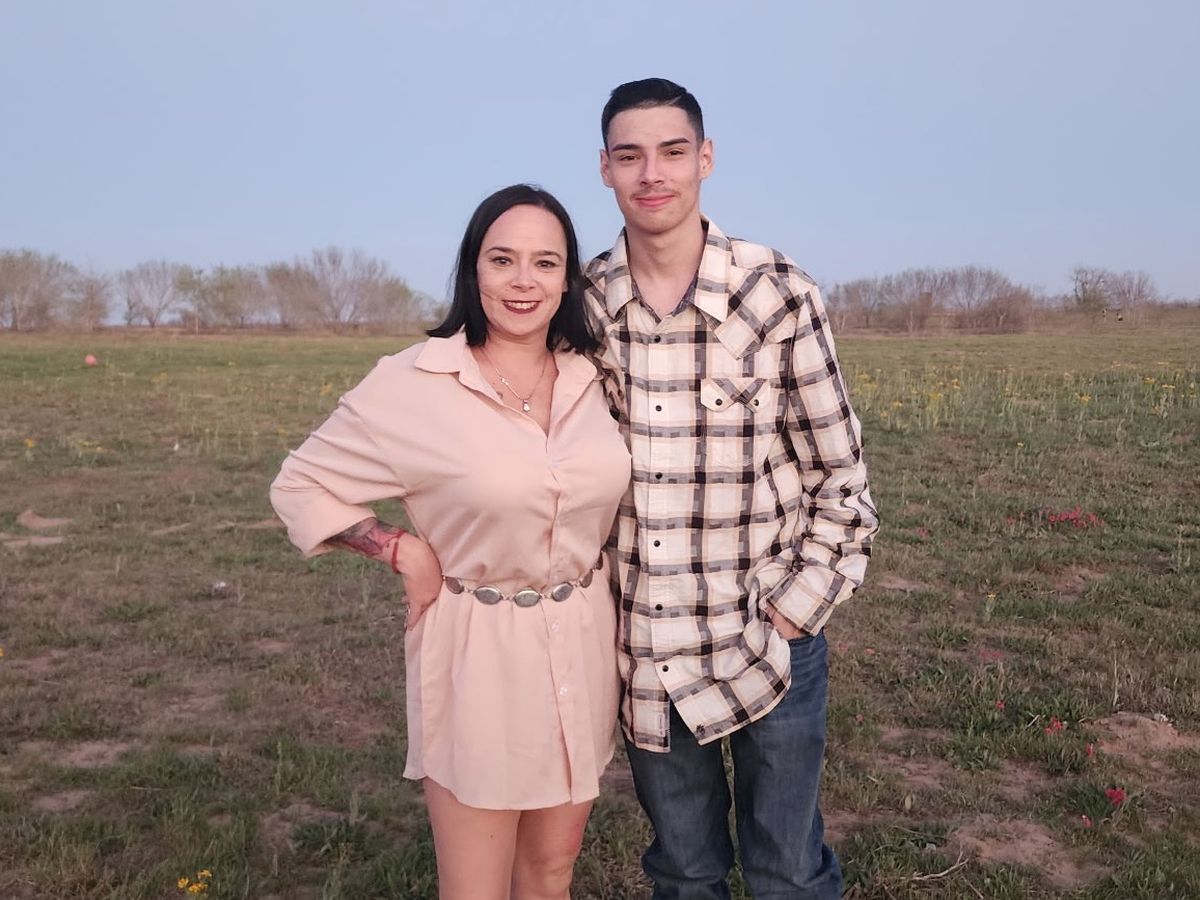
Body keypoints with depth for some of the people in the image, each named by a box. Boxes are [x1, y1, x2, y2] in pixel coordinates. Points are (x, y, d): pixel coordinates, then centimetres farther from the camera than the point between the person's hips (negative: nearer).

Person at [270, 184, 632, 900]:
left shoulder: (590, 380, 1)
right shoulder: (415, 385, -13)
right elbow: (301, 486, -3)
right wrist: (405, 553, -12)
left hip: (583, 649, 5)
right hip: (478, 654, -4)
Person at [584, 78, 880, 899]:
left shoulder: (780, 295, -11)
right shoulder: (581, 304, -3)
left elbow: (839, 475, -5)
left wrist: (793, 612, -8)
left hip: (769, 638, -2)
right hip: (640, 651, 2)